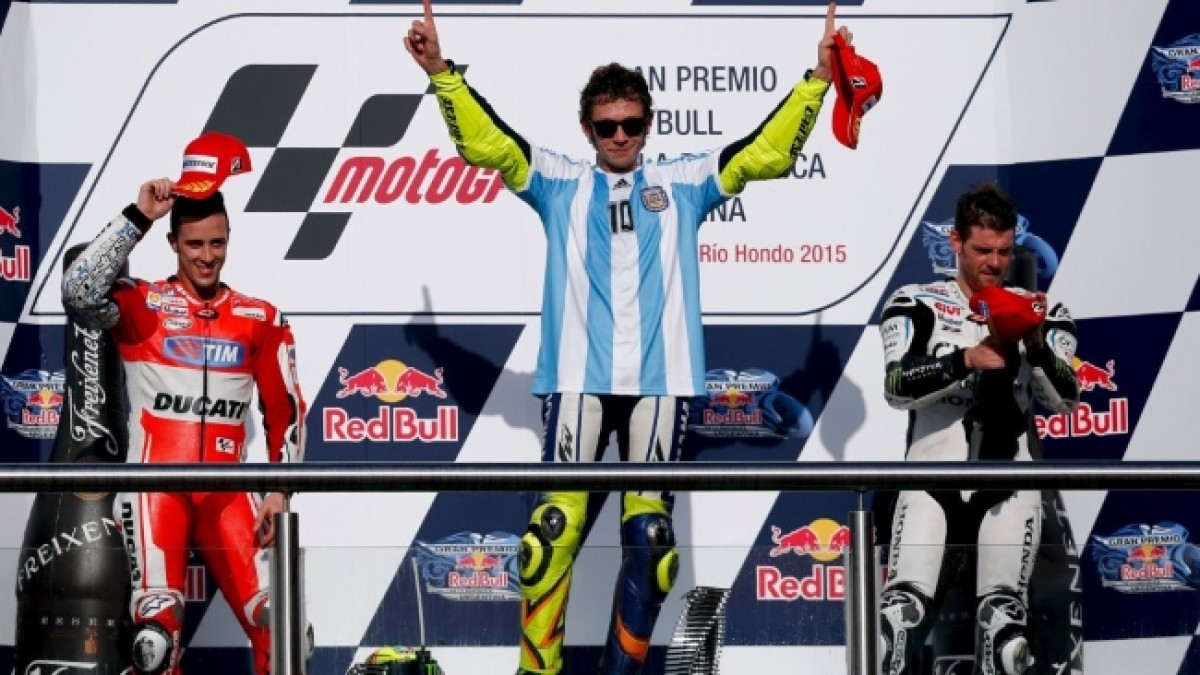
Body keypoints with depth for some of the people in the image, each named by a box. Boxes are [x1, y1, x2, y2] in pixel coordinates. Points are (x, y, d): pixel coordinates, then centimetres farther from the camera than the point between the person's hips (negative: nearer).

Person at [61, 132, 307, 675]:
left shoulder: (261, 320, 10)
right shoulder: (142, 305, 2)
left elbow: (286, 412, 12)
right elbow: (78, 291, -18)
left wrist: (278, 490, 4)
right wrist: (139, 218, -15)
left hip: (226, 490, 3)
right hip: (155, 484, -3)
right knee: (157, 625, -19)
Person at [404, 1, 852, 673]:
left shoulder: (682, 184, 13)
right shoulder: (561, 184, 12)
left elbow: (768, 152, 8)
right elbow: (485, 142, 2)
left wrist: (816, 79, -2)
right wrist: (442, 71, -11)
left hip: (660, 381, 1)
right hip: (579, 379, -1)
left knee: (650, 534, 2)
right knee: (556, 527, -9)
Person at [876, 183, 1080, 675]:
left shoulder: (1041, 314, 12)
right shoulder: (916, 305, 7)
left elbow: (1065, 401, 0)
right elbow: (897, 387, -8)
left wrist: (1037, 348, -18)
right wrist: (968, 360, -21)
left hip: (1009, 487, 1)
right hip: (930, 480, -1)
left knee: (1003, 615, -14)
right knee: (903, 609, -17)